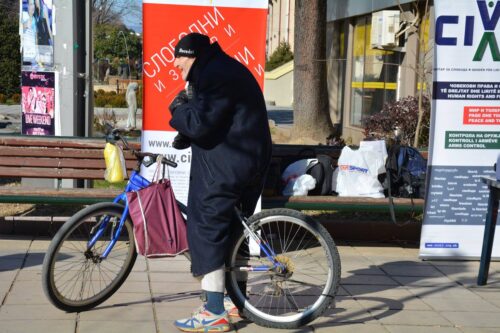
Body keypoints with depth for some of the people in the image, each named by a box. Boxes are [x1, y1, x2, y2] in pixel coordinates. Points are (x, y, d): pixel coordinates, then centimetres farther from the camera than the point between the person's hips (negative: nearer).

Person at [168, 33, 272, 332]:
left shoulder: (216, 75, -16)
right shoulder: (227, 69, 19)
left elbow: (199, 124, -23)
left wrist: (177, 108, -5)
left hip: (224, 169, -11)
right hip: (249, 165, 11)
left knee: (207, 231, -5)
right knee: (233, 230, 18)